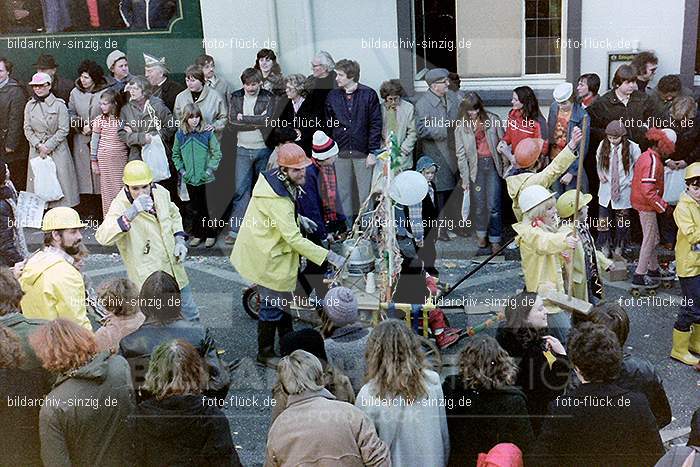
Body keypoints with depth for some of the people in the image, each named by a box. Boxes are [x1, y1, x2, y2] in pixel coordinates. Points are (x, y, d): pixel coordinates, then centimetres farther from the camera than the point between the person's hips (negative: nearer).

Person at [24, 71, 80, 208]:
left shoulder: (59, 105, -5)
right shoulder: (29, 106, 7)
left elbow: (64, 130, -7)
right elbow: (27, 129, 6)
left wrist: (48, 147, -11)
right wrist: (39, 145, -9)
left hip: (57, 150, -3)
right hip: (36, 151, 3)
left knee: (60, 181, -4)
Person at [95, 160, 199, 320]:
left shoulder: (160, 192, -4)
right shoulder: (120, 206, -21)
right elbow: (102, 237, -37)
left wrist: (179, 240, 1)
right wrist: (131, 212, -45)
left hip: (174, 270, 6)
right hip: (148, 277, -6)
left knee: (191, 316, 20)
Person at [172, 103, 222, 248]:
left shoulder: (207, 132, -7)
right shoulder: (180, 135, 2)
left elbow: (217, 153, -3)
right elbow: (175, 154, 13)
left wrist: (210, 168, -10)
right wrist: (181, 169, 2)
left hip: (205, 178, -3)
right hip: (190, 178, 3)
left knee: (203, 207, -1)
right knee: (195, 208, 11)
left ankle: (210, 234, 13)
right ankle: (198, 234, 23)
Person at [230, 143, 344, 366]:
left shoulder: (274, 178, -3)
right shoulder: (278, 199, -33)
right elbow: (294, 239, -34)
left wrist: (297, 218, 5)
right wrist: (330, 256, -33)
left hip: (271, 249, 10)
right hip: (268, 258, -10)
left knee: (282, 299, 24)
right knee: (273, 306, 5)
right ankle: (265, 353, 23)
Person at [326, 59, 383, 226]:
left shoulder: (369, 94, -2)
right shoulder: (333, 96, 6)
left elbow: (375, 124, -4)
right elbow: (328, 125, 8)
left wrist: (373, 151, -8)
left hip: (363, 152, -3)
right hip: (340, 153, 3)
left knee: (365, 193, 3)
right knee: (343, 193, 8)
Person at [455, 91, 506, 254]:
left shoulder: (492, 120, 0)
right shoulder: (461, 127, 2)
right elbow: (461, 154, 3)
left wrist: (506, 164, 1)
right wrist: (464, 178, 2)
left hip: (493, 164, -1)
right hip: (476, 165, 1)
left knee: (493, 205, -4)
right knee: (479, 204, 5)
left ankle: (495, 240, 6)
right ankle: (481, 234, 27)